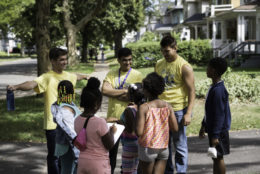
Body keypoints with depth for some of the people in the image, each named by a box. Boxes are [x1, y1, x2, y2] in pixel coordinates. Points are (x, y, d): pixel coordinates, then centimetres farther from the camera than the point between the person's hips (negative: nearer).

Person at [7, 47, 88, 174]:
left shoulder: (68, 76, 9)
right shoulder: (47, 78, -14)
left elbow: (76, 76, 34)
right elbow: (33, 84, -33)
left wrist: (85, 76, 56)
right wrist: (16, 87, -52)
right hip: (53, 124, -7)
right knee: (54, 155, 0)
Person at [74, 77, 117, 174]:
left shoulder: (77, 121, -3)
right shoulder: (100, 122, -22)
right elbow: (110, 146, -13)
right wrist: (112, 131, 4)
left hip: (82, 162, 6)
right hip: (99, 164, -6)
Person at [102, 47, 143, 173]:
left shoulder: (137, 75, -2)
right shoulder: (111, 74, 5)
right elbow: (104, 90, -10)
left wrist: (114, 94, -13)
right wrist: (125, 91, -14)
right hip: (112, 117, 2)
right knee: (111, 150, 9)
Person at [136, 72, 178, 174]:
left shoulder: (144, 107, -14)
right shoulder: (168, 106, -1)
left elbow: (139, 132, -18)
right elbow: (175, 128, 0)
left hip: (148, 148, -4)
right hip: (163, 147, 4)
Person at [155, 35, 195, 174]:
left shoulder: (184, 67, -9)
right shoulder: (159, 65, 10)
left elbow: (191, 91, -10)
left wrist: (188, 114, -17)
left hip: (178, 110, -6)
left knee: (180, 144, 1)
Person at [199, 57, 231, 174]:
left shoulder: (218, 90, -22)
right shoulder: (213, 87, 10)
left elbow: (220, 115, -23)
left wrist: (215, 135, -22)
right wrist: (204, 125, 25)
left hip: (219, 130, -10)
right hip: (212, 128, 10)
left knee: (218, 157, -1)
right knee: (216, 157, 16)